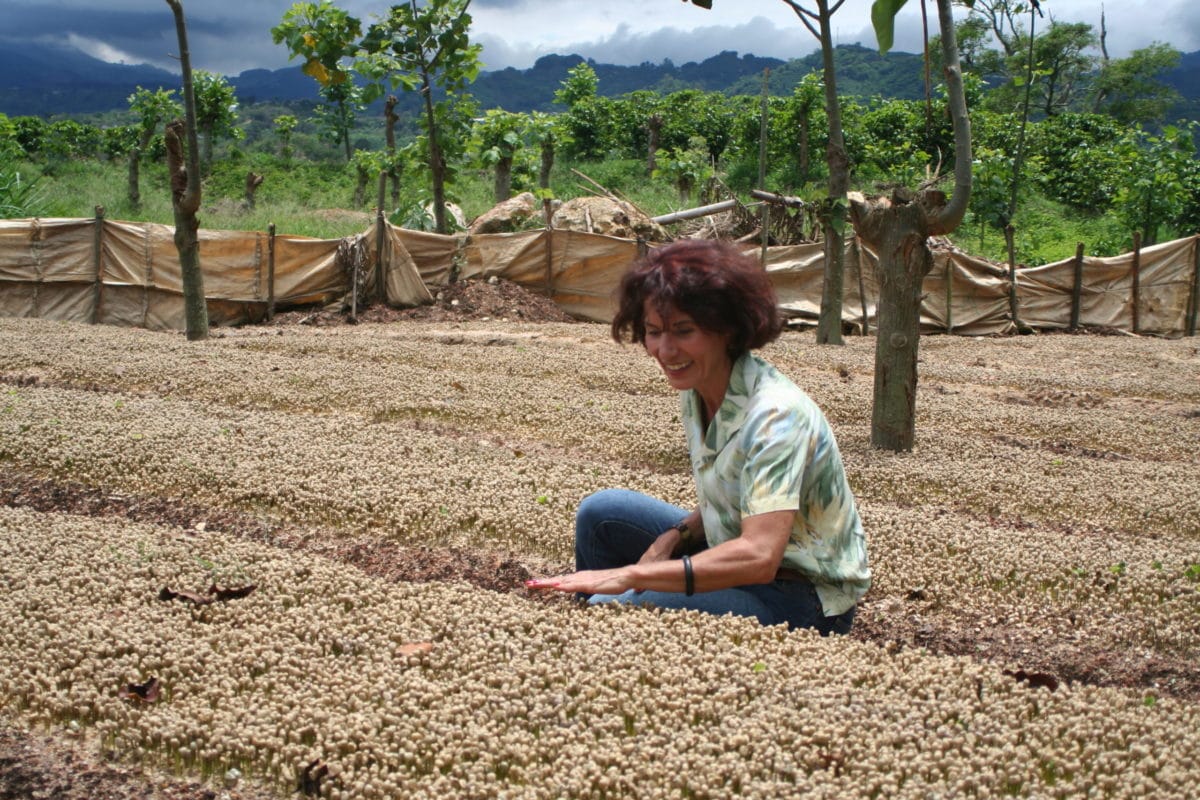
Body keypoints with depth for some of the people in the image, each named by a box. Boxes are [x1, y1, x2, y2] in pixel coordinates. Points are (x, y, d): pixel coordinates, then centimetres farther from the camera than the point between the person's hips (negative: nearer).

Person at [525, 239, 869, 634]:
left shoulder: (775, 413, -27)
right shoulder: (696, 391, -1)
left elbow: (758, 557, -35)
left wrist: (632, 575, -36)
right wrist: (672, 539, -7)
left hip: (803, 599, -8)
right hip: (740, 567, 8)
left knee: (609, 607, -22)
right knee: (600, 512, 9)